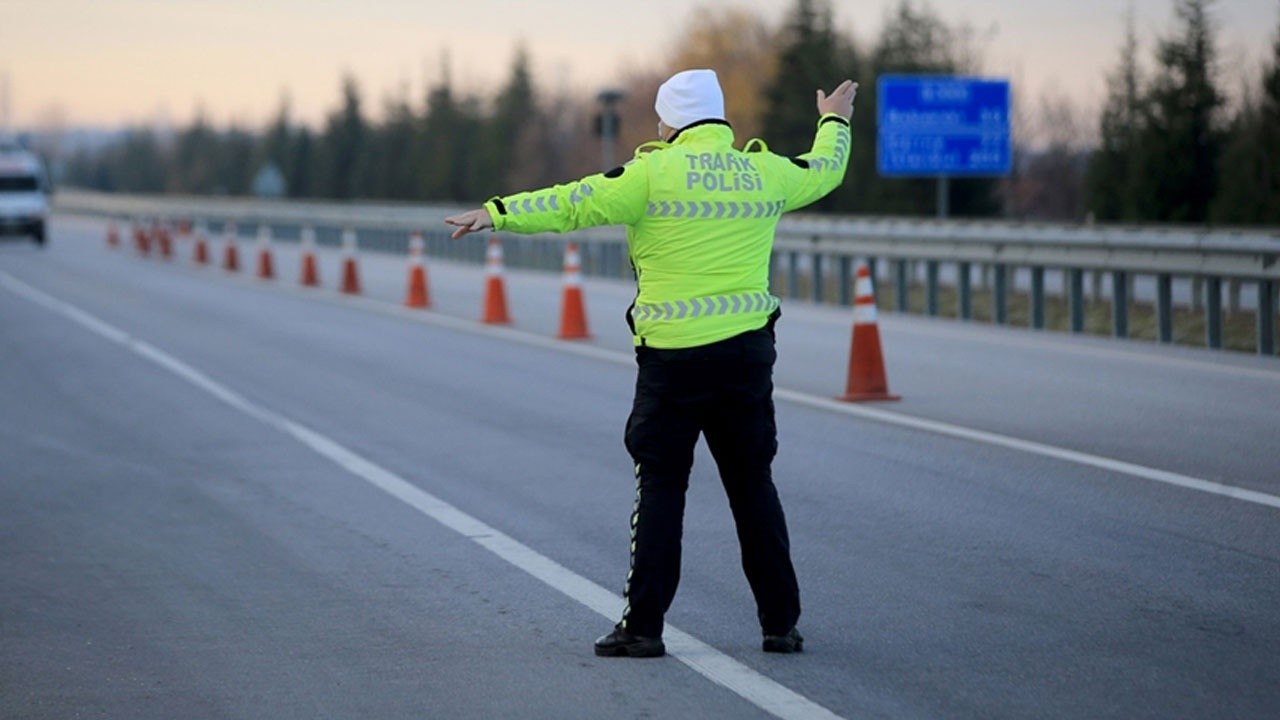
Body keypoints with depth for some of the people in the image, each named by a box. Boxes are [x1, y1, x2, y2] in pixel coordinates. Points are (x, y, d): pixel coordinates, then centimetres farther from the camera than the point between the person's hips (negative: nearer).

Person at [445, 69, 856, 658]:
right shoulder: (766, 173, 7)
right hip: (747, 351, 4)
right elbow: (824, 170, 27)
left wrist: (498, 212, -5)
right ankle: (781, 623, 13)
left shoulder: (656, 173, -7)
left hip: (672, 355, -4)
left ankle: (643, 625, 1)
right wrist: (834, 122, 47)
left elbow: (574, 205, -10)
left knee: (661, 487, 3)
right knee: (753, 484, 11)